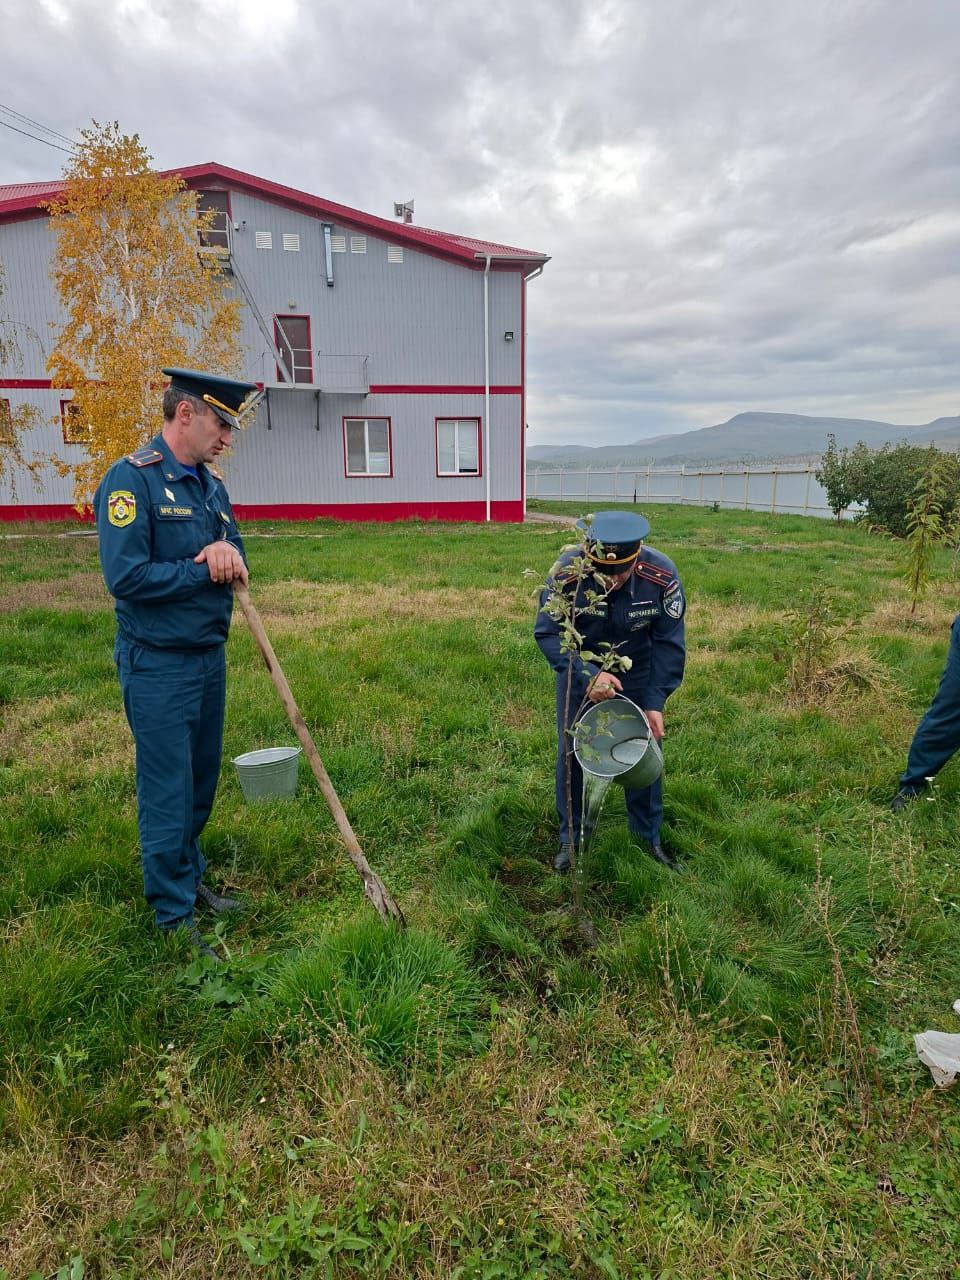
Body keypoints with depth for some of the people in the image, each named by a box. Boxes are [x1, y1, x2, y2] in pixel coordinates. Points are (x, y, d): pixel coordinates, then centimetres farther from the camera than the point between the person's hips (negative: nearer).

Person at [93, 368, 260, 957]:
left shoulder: (210, 482, 10)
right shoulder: (131, 479, -14)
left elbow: (237, 560, 12)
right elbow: (126, 577, -23)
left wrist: (228, 551, -12)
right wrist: (206, 571, -14)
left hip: (210, 656, 8)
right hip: (158, 665, -7)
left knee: (202, 781, 18)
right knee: (168, 792, 3)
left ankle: (189, 877, 36)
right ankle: (175, 915, 18)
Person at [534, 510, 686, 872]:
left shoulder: (661, 575, -28)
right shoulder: (566, 572, -32)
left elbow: (668, 642, -16)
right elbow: (547, 633, -24)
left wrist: (655, 701, -21)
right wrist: (587, 676, -37)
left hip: (636, 675, 1)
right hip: (578, 671, -1)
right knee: (571, 753, 4)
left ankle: (648, 835, 29)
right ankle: (571, 837, 25)